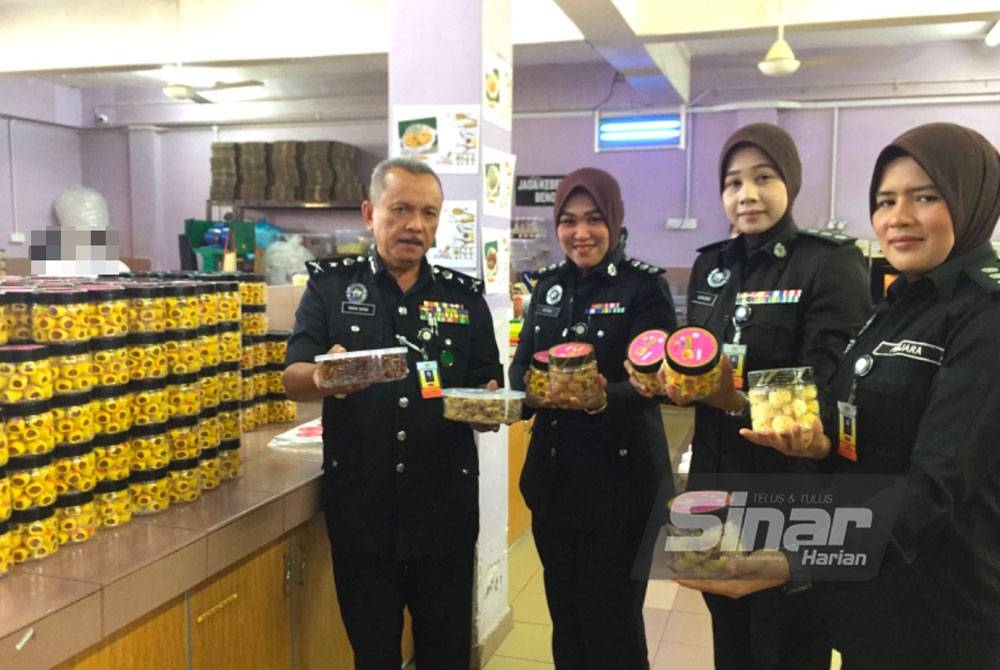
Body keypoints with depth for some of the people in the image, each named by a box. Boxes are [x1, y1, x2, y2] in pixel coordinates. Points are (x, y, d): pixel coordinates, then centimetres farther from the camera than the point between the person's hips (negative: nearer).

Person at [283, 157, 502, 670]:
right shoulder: (330, 285, 1)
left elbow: (489, 388, 7)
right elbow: (293, 379, -6)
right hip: (359, 504, -1)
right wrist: (325, 378, -29)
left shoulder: (464, 296, 5)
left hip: (445, 504, 1)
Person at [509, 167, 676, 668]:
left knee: (611, 624, 7)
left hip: (620, 478, -5)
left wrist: (602, 398, -37)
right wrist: (533, 392, -19)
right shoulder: (549, 285, 9)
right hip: (552, 475, 6)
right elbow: (521, 363, 4)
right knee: (564, 613, 19)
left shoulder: (644, 286, -9)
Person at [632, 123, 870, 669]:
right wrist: (674, 383, -8)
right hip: (715, 478, 6)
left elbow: (826, 383, -18)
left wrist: (743, 398, -33)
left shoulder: (831, 264, -10)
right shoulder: (709, 266, 9)